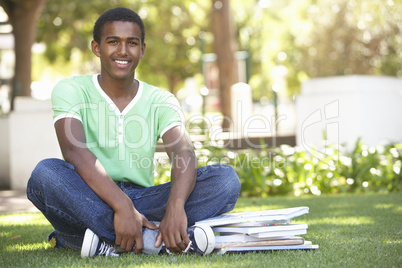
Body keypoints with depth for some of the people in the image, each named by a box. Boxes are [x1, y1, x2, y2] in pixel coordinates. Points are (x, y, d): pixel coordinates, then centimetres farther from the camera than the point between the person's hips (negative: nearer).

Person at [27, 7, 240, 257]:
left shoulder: (161, 101, 6)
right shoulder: (71, 90, 0)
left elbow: (184, 154, -13)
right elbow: (74, 151, -19)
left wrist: (175, 206, -36)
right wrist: (122, 206, -36)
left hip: (143, 202, 3)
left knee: (226, 178, -17)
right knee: (46, 173, -33)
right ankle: (155, 239, -35)